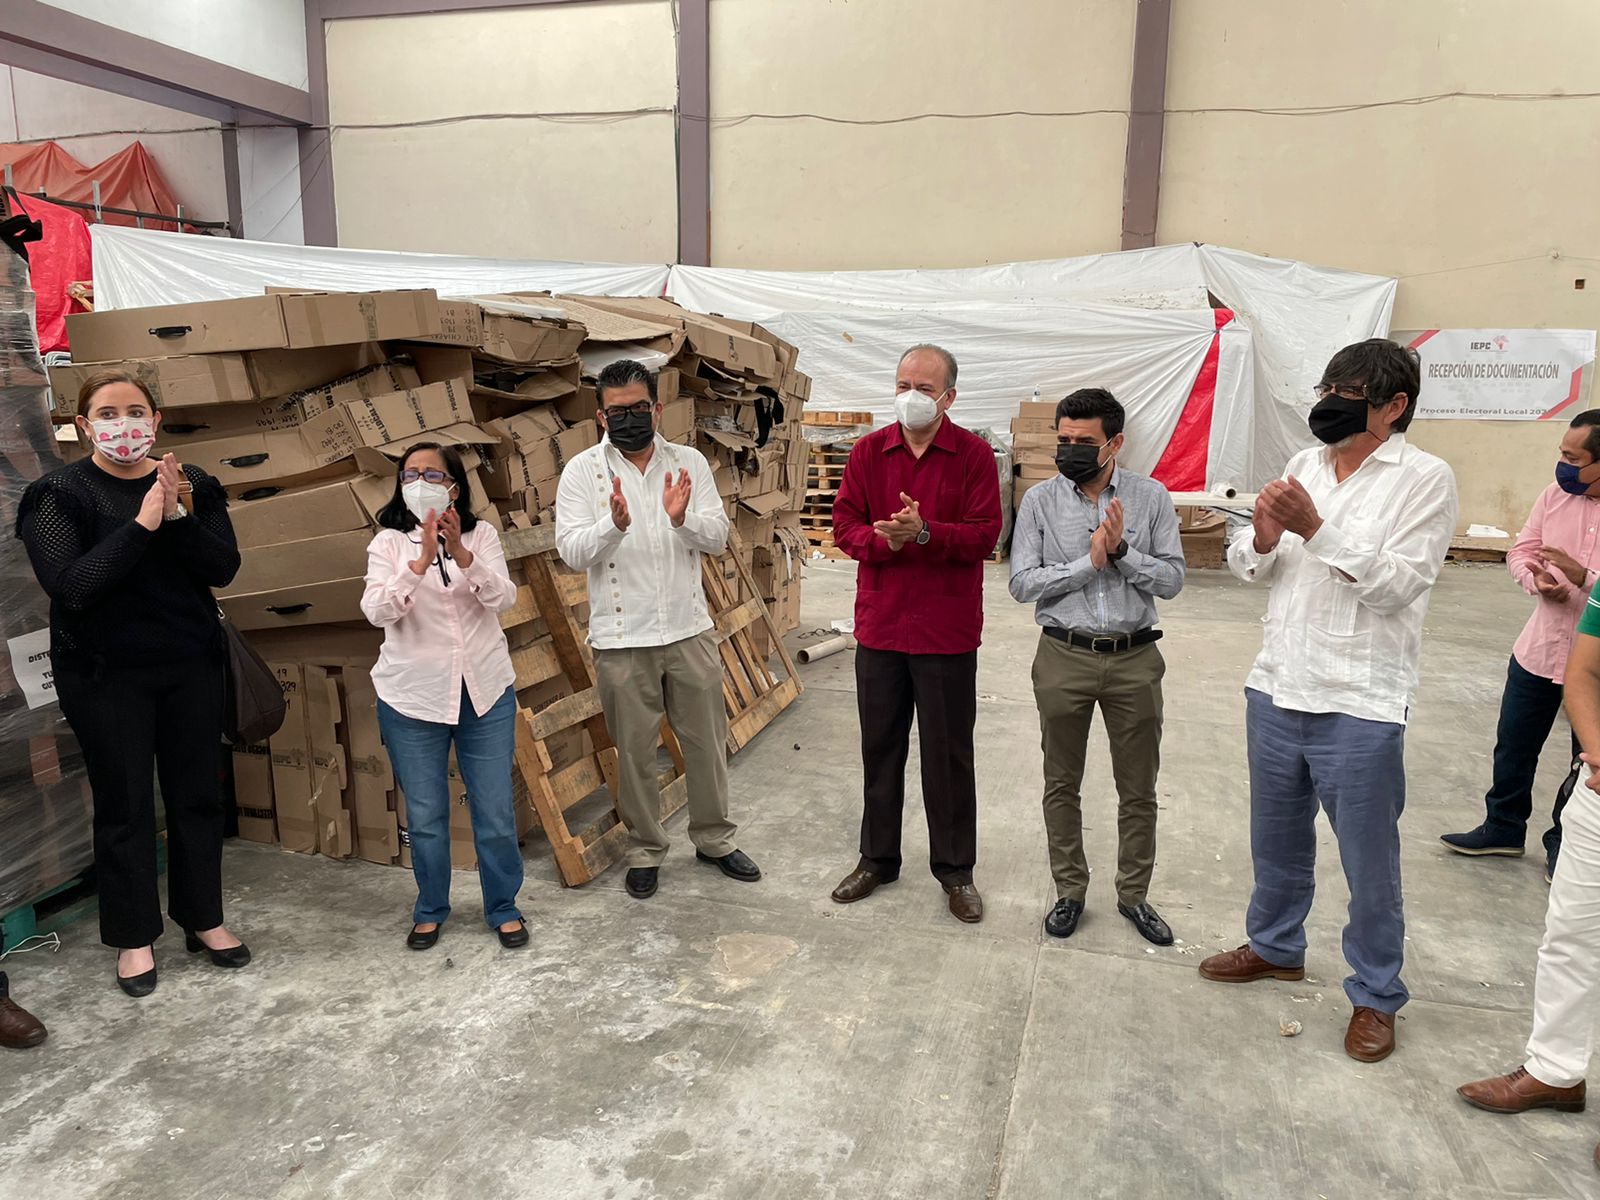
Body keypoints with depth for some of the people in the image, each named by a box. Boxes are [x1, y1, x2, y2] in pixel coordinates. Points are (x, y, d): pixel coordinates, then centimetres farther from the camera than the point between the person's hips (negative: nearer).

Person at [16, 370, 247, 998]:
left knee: (198, 795, 11)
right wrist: (142, 524, -24)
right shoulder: (58, 493, -7)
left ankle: (203, 919, 27)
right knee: (124, 805, 6)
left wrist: (179, 517, -23)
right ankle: (134, 937, 23)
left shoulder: (193, 486, 2)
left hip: (192, 666, 3)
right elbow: (69, 585, -19)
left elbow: (223, 568, -7)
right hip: (107, 675, -3)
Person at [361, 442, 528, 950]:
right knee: (424, 816, 10)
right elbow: (377, 611, -15)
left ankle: (504, 908, 24)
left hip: (485, 691, 0)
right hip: (413, 697, 0)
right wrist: (422, 561, -27)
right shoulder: (389, 543, -1)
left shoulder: (482, 535, 1)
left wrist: (461, 553, -27)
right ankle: (429, 911, 30)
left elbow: (504, 598, -13)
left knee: (495, 811, 5)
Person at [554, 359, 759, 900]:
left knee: (707, 740, 13)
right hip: (623, 639, -2)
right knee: (635, 751, 10)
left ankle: (715, 838, 33)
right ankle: (644, 850, 29)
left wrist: (682, 519, -24)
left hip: (690, 630, 2)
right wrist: (614, 524, -30)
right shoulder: (583, 470, -3)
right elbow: (572, 550, -12)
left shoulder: (690, 462, 3)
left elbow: (718, 537, -3)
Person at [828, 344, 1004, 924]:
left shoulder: (974, 454, -4)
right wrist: (884, 539, -18)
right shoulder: (869, 451, 4)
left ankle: (955, 869, 24)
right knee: (880, 747, 14)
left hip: (947, 631, -3)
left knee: (949, 753, 8)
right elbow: (845, 527, 1)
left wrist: (924, 533, -24)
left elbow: (984, 534, -11)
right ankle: (878, 858, 30)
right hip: (879, 625, 3)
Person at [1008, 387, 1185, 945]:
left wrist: (1122, 552, -18)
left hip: (1135, 658, 1)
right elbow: (1022, 583, -8)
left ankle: (1134, 894, 30)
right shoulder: (1041, 500, -2)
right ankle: (1070, 891, 29)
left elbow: (1172, 579, -4)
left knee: (1138, 788, 11)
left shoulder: (1151, 497, -1)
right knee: (1062, 784, 11)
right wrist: (1089, 563, -16)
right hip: (1064, 658, 0)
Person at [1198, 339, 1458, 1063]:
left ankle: (1376, 996, 27)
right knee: (1277, 838, 21)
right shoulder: (1305, 466, 8)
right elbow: (1251, 569, 9)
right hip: (1277, 688, 6)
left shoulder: (1424, 479, -7)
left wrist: (1316, 526, -23)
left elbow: (1396, 586, -17)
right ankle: (1275, 946, 42)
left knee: (1369, 862, 8)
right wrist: (1262, 538, -13)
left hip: (1359, 708, -5)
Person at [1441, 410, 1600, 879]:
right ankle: (1502, 828, 33)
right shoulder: (1555, 494, -2)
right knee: (1514, 746, 15)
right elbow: (1521, 550, 4)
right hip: (1539, 649, 4)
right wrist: (1536, 579, -15)